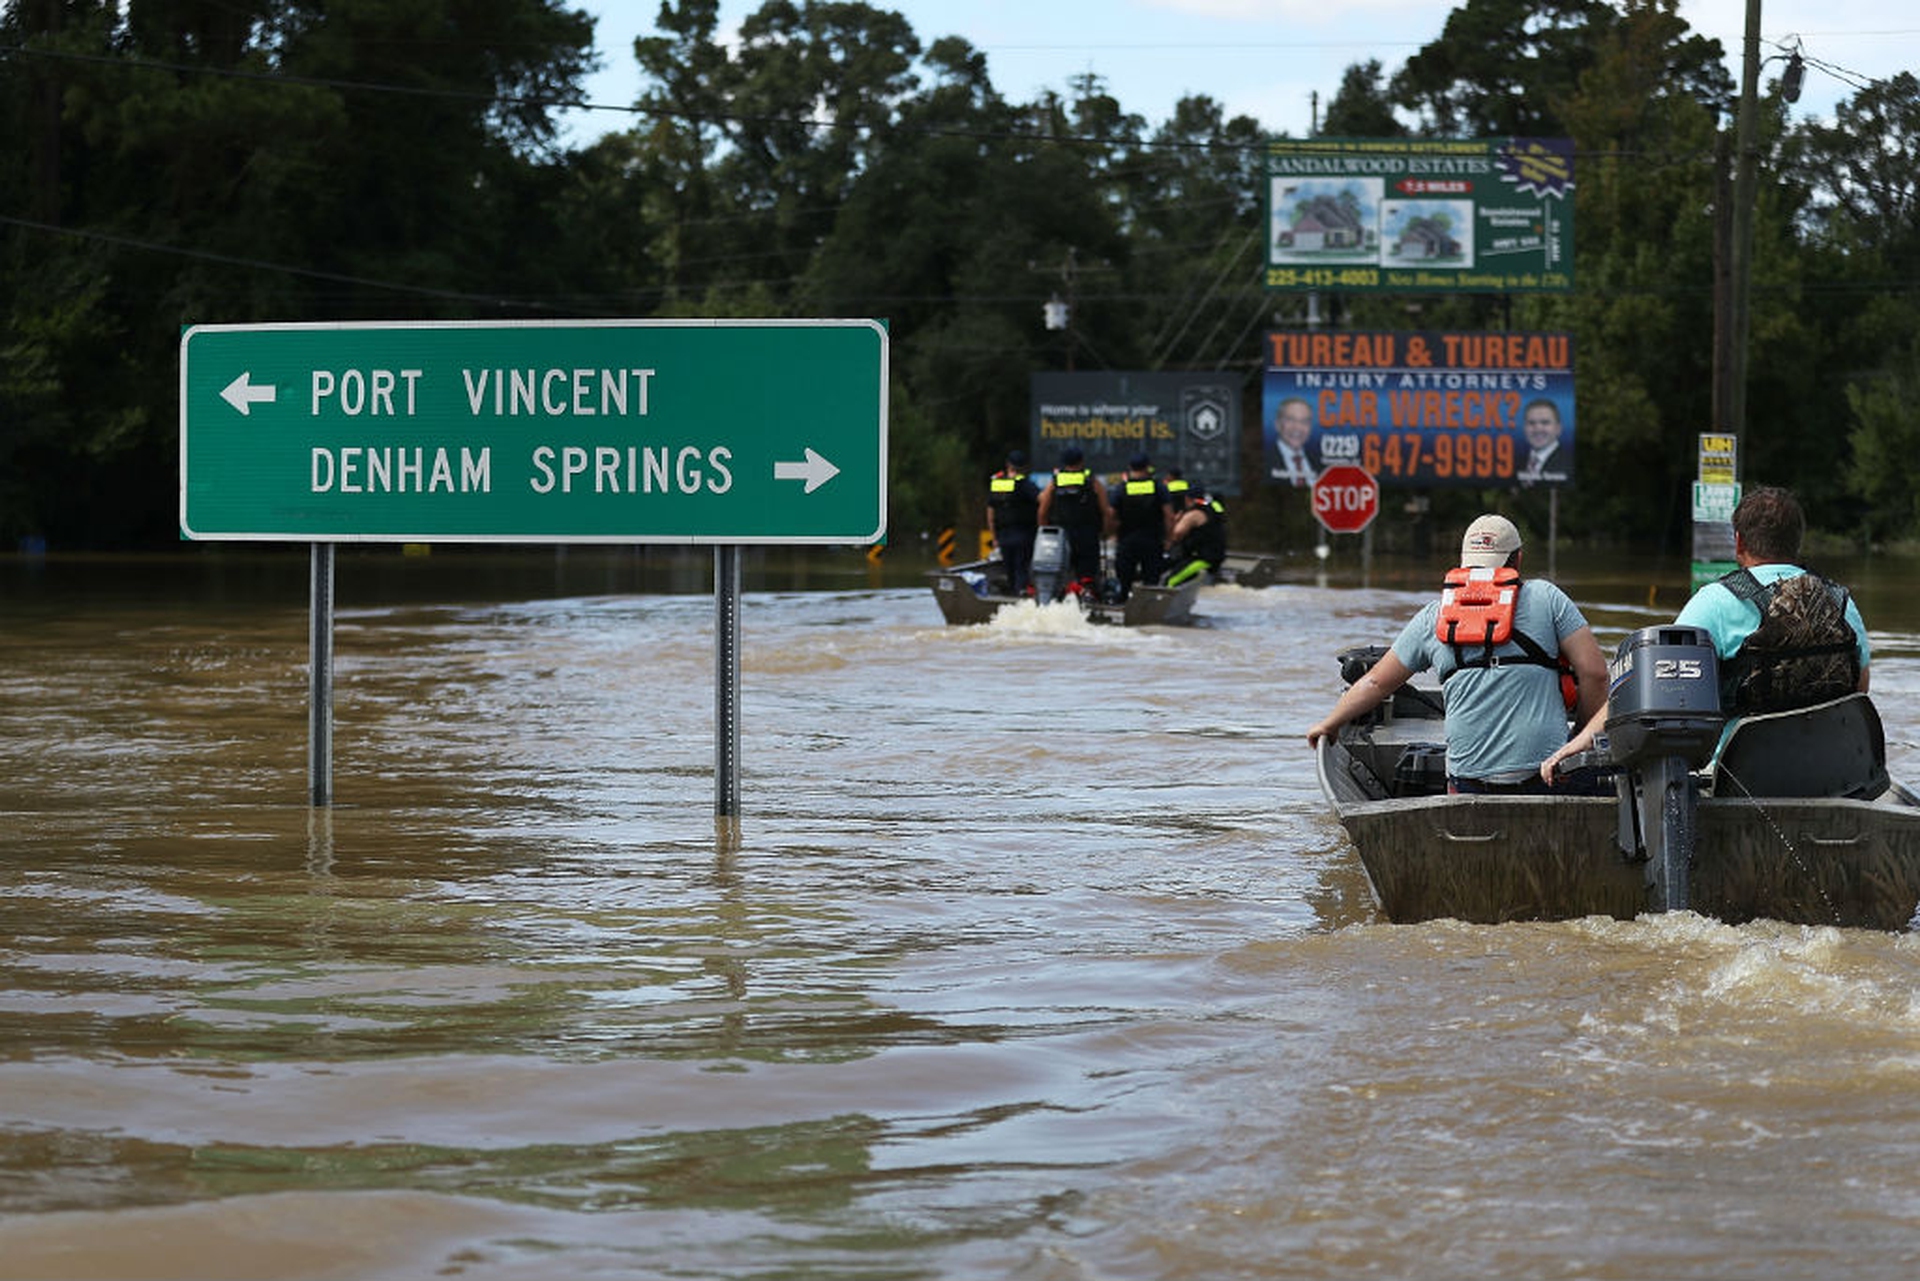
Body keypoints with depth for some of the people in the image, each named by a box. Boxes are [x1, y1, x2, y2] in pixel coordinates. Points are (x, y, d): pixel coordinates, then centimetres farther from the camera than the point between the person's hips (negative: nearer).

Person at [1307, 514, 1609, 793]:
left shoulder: (1433, 616, 14)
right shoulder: (1546, 598, 7)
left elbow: (1377, 682, 23)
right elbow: (1594, 673, 1)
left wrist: (1329, 724, 40)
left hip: (1466, 778, 2)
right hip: (1542, 771, -2)